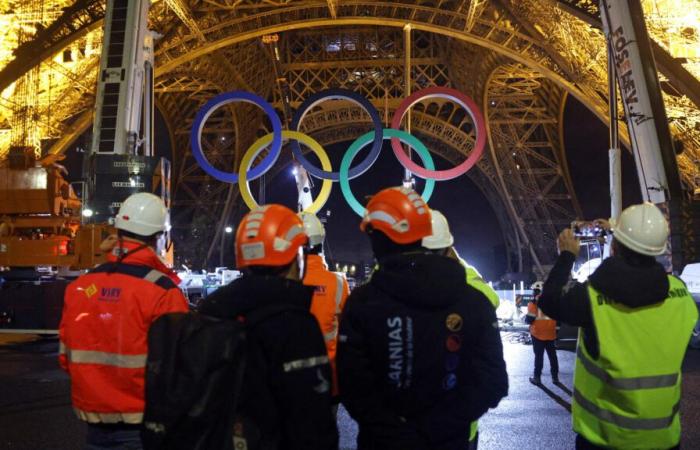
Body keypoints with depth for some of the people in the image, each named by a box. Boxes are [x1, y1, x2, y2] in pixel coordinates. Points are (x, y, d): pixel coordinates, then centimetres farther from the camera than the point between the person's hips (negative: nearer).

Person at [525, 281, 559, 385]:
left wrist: (526, 319, 8)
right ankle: (555, 377, 17)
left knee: (539, 355, 4)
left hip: (538, 334, -4)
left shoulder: (534, 303, -12)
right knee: (552, 355, 12)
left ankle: (537, 377, 7)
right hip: (551, 334, 4)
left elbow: (529, 320, -12)